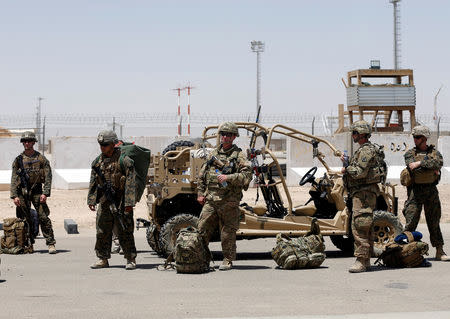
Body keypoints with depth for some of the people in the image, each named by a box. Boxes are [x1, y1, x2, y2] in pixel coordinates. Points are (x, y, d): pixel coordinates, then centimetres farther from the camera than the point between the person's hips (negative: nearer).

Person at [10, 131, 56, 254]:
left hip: (37, 191, -2)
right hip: (22, 192, 2)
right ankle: (28, 245, 15)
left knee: (43, 218, -8)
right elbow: (14, 179, 5)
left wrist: (45, 193, -12)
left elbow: (48, 177, -1)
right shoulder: (18, 160, 6)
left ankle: (51, 244, -7)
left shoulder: (41, 159, 2)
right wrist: (14, 196, -5)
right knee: (26, 220, 6)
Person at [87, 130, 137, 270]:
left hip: (121, 202, -5)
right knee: (102, 232, 7)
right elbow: (93, 183, 14)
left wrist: (129, 203, -17)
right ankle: (103, 259, 17)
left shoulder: (124, 161, -9)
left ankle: (130, 260, 4)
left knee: (125, 232, -3)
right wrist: (91, 200, 5)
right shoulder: (97, 162, 9)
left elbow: (130, 183, -12)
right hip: (104, 202, 5)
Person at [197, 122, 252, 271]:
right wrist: (201, 193, 13)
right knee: (202, 229, 1)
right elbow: (202, 174, 20)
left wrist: (229, 177, -21)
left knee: (228, 233, 0)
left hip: (229, 201, -4)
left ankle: (228, 260, 11)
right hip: (210, 199, 4)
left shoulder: (239, 155, 0)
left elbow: (247, 175, -12)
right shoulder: (214, 153, 15)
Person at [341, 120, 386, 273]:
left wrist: (347, 169, -7)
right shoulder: (364, 149, 20)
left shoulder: (366, 150, -14)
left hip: (364, 192, -11)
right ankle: (366, 261, 18)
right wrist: (347, 162, 12)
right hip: (362, 191, 11)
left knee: (359, 226, -14)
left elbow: (360, 172, -23)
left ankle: (361, 261, -15)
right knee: (365, 227, 13)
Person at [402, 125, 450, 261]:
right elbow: (412, 168, -15)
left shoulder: (434, 152, 8)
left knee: (434, 222, 7)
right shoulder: (410, 153, 4)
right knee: (411, 222, -7)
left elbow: (439, 163, -14)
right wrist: (431, 168, -13)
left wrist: (420, 163, -19)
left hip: (432, 191, 2)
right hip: (415, 191, -2)